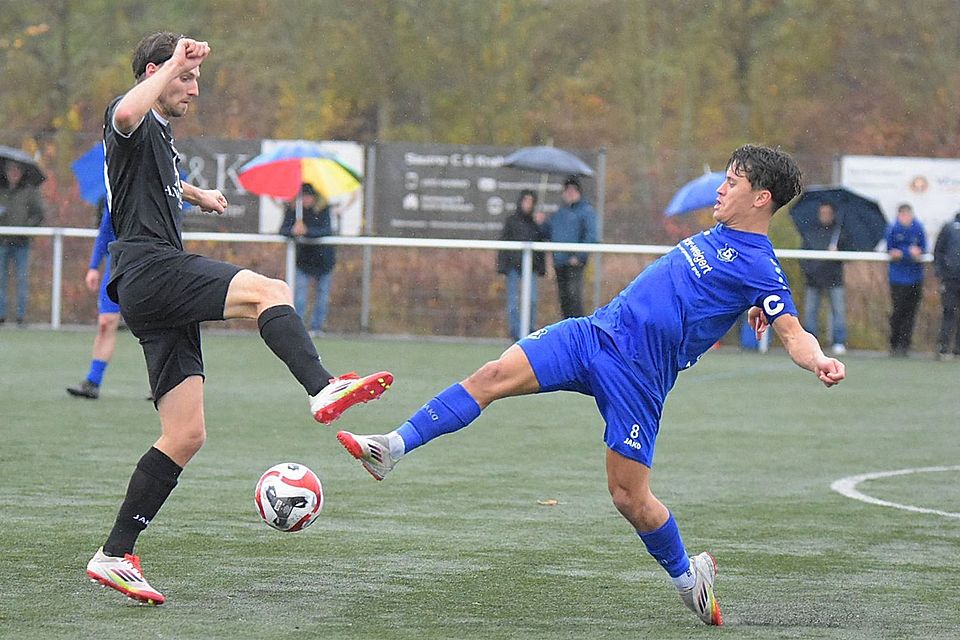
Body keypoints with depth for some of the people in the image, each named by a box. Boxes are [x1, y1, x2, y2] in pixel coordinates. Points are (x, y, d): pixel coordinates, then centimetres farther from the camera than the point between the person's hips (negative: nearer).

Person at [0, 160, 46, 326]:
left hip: (22, 243, -2)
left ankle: (21, 315, 1)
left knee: (22, 279, -3)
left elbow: (40, 213, 2)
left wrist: (27, 226, -11)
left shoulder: (30, 191, 4)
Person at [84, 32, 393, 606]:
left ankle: (115, 555, 2)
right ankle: (324, 389, -46)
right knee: (269, 292, -26)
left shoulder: (162, 134, 28)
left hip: (163, 300, 9)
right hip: (150, 270, -9)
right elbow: (125, 115, -30)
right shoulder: (135, 123, -2)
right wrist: (175, 62, -22)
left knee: (186, 435, 2)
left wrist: (195, 193, 57)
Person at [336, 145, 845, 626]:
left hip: (637, 376, -7)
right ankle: (394, 447, -12)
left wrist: (820, 361, -35)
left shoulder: (759, 268, -9)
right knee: (495, 374, -11)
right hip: (597, 332, 7)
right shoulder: (718, 236, 15)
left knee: (628, 496, -4)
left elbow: (793, 334, -17)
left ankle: (686, 576, 23)